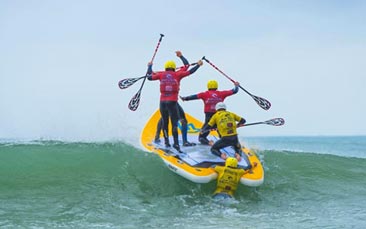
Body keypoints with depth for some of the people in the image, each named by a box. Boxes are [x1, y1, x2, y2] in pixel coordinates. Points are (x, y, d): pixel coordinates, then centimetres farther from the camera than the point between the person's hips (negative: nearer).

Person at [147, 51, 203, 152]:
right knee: (174, 123, -5)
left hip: (162, 102, 2)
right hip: (172, 102, -2)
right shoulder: (177, 74, 1)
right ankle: (176, 143, -16)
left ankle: (166, 141, 18)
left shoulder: (161, 75, 3)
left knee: (165, 122, 15)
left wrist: (149, 66, 26)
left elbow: (150, 76, 11)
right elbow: (187, 66, 11)